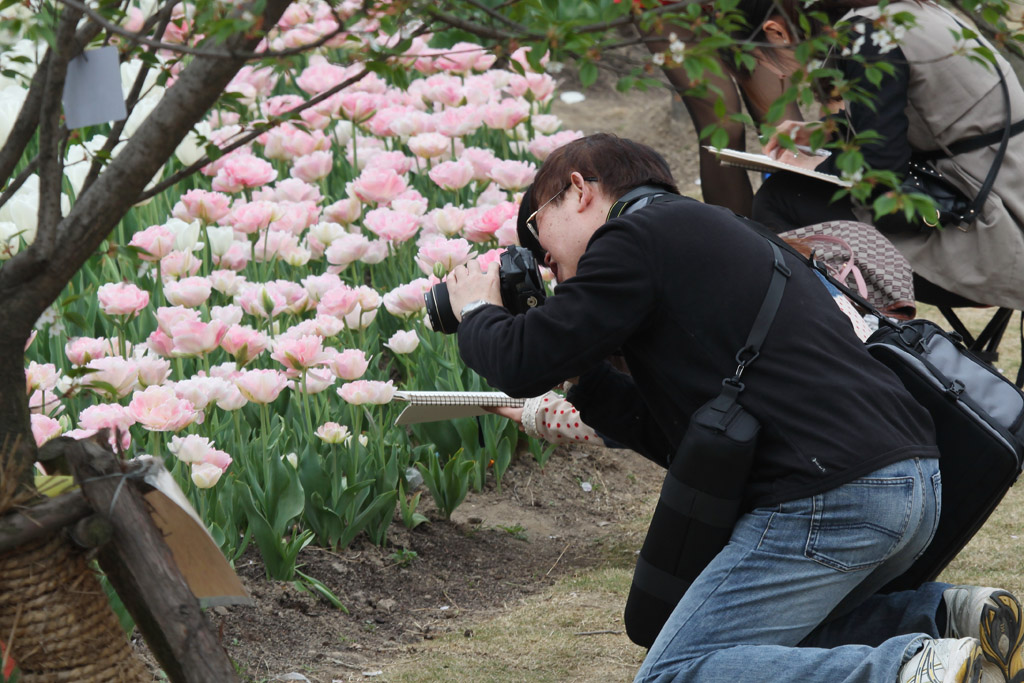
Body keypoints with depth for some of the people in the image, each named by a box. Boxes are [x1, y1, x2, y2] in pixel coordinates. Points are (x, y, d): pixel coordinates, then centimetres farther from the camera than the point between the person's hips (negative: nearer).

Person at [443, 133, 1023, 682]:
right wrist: (582, 377, 28)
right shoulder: (716, 231, 30)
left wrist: (476, 313, 16)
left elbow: (524, 364, -5)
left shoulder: (638, 236, 0)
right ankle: (951, 616, 9)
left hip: (830, 498, -10)